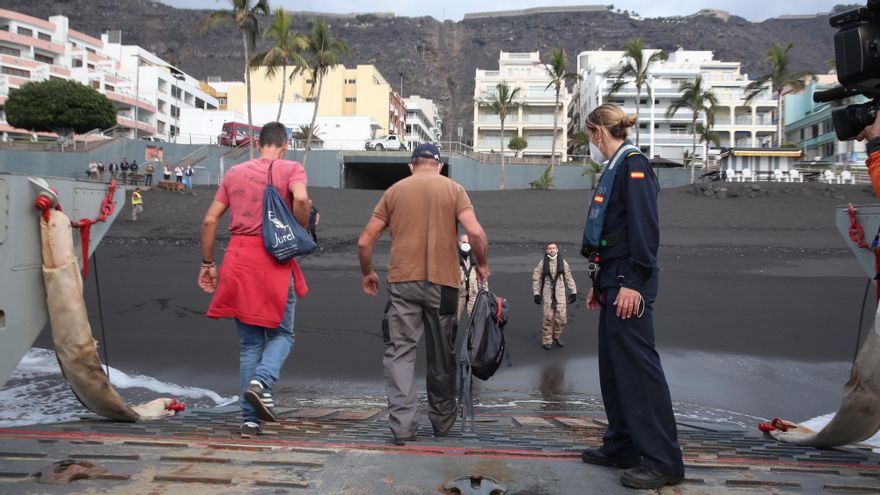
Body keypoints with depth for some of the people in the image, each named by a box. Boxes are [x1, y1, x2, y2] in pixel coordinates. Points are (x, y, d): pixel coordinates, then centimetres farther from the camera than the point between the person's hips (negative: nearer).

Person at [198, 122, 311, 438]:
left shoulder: (234, 173, 14)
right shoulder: (291, 169, 2)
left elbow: (210, 220, 11)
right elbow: (301, 198, -20)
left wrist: (207, 263, 16)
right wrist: (300, 233, -4)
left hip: (239, 261, 4)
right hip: (275, 261, -4)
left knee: (250, 343, 11)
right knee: (281, 334, 13)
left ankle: (250, 419, 12)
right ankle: (261, 382, -15)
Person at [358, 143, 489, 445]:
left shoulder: (394, 191, 10)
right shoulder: (453, 189, 6)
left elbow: (365, 241, 6)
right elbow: (475, 232, -10)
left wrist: (367, 273, 21)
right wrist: (482, 264, 6)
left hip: (402, 283, 0)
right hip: (442, 283, 0)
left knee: (400, 351, 3)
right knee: (442, 354, 13)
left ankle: (402, 425, -7)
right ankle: (442, 420, 26)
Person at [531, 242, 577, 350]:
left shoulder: (563, 262, 6)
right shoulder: (542, 263, 1)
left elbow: (569, 278, 10)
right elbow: (536, 279, 2)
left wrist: (573, 292, 8)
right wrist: (536, 293, -2)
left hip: (560, 294, 2)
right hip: (547, 294, -2)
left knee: (562, 318, 0)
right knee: (548, 318, -4)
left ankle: (556, 336, 25)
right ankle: (546, 341, 10)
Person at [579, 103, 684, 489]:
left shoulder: (633, 164, -9)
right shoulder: (615, 169, 19)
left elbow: (645, 229, -18)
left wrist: (633, 283, -23)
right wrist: (599, 283, 21)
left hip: (629, 283, -10)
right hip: (613, 280, 10)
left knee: (637, 366, -8)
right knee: (613, 367, 13)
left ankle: (663, 461, 0)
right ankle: (622, 447, 24)